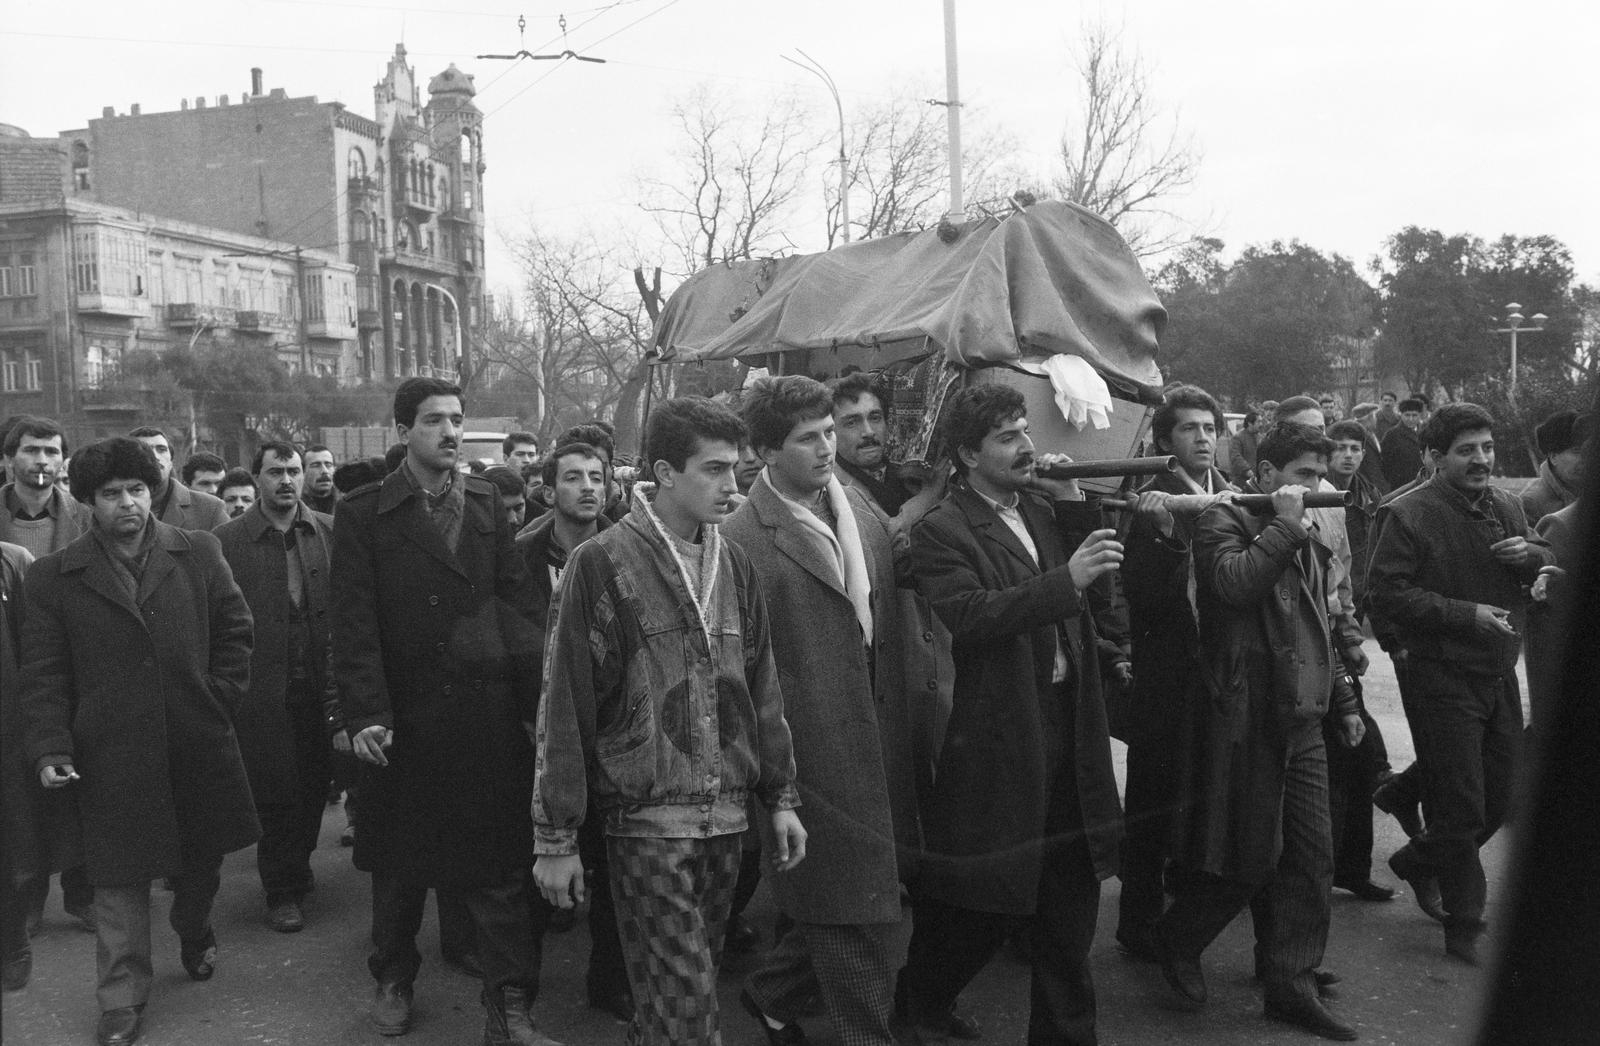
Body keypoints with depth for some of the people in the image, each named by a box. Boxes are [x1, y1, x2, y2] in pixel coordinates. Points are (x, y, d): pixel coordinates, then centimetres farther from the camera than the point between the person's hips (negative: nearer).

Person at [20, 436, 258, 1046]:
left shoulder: (199, 554, 3)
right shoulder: (53, 578, 1)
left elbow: (235, 630, 8)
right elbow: (43, 674, 0)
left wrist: (220, 700, -1)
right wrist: (49, 747, -9)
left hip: (199, 745, 2)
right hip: (112, 759, -2)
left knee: (202, 859, 18)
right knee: (120, 881, 4)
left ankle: (195, 934, 47)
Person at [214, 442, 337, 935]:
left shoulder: (330, 532, 5)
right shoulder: (227, 540, -2)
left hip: (321, 686, 3)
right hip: (263, 689, -2)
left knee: (314, 788, 12)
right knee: (277, 794, 2)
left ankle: (297, 868, 34)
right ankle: (282, 891, 18)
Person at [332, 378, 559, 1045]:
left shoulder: (486, 503, 8)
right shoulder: (363, 513, -1)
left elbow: (516, 602, 4)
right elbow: (354, 622, -6)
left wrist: (532, 701, -4)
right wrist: (365, 713, -15)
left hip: (491, 716, 2)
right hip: (406, 717, -1)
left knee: (501, 868, 3)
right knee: (399, 865, 16)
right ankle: (392, 980, 37)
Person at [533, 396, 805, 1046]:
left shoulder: (734, 565, 8)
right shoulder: (601, 564, -9)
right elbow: (563, 705, -8)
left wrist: (780, 795, 11)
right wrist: (555, 837, -8)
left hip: (726, 817, 5)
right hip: (646, 819, -5)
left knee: (693, 988, 13)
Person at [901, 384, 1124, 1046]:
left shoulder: (1043, 508, 10)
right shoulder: (940, 532, -11)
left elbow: (1094, 583, 14)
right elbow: (972, 618, -25)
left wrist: (1072, 498, 1)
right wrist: (1066, 580, -32)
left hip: (1069, 727, 7)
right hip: (998, 737, -6)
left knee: (1071, 898, 15)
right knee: (984, 902, 7)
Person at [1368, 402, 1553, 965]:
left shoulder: (1505, 506, 9)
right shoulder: (1408, 514, -13)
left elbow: (1549, 564, 20)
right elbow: (1386, 593, -19)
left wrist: (1532, 555, -5)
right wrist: (1466, 614, -22)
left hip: (1498, 673, 7)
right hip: (1439, 677, -7)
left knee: (1498, 796, 15)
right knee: (1460, 806, 0)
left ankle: (1417, 861, 38)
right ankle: (1465, 924, 16)